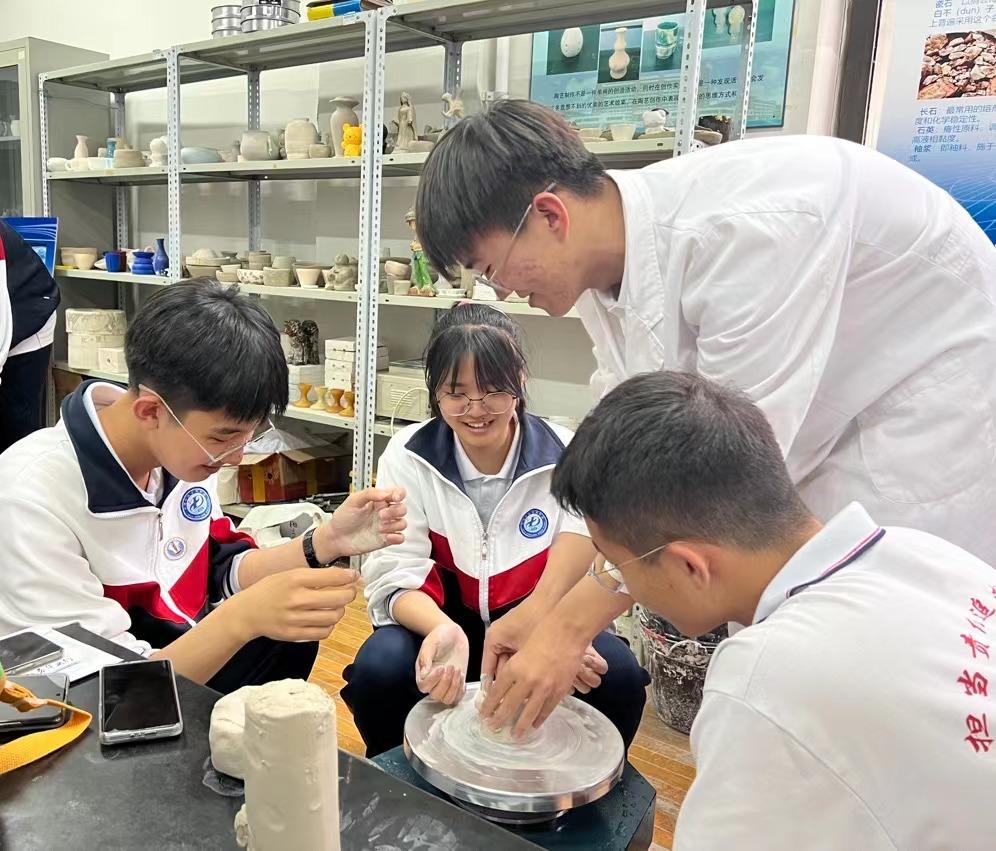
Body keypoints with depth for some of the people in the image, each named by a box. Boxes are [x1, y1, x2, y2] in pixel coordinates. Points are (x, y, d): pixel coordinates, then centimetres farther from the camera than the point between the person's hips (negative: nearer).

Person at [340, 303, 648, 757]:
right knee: (378, 669, -29)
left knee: (618, 675, -26)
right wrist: (444, 631, -37)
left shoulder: (564, 458, -12)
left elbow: (579, 574, -14)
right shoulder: (408, 457, -10)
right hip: (441, 621, 0)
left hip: (540, 622, 0)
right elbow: (396, 579, -15)